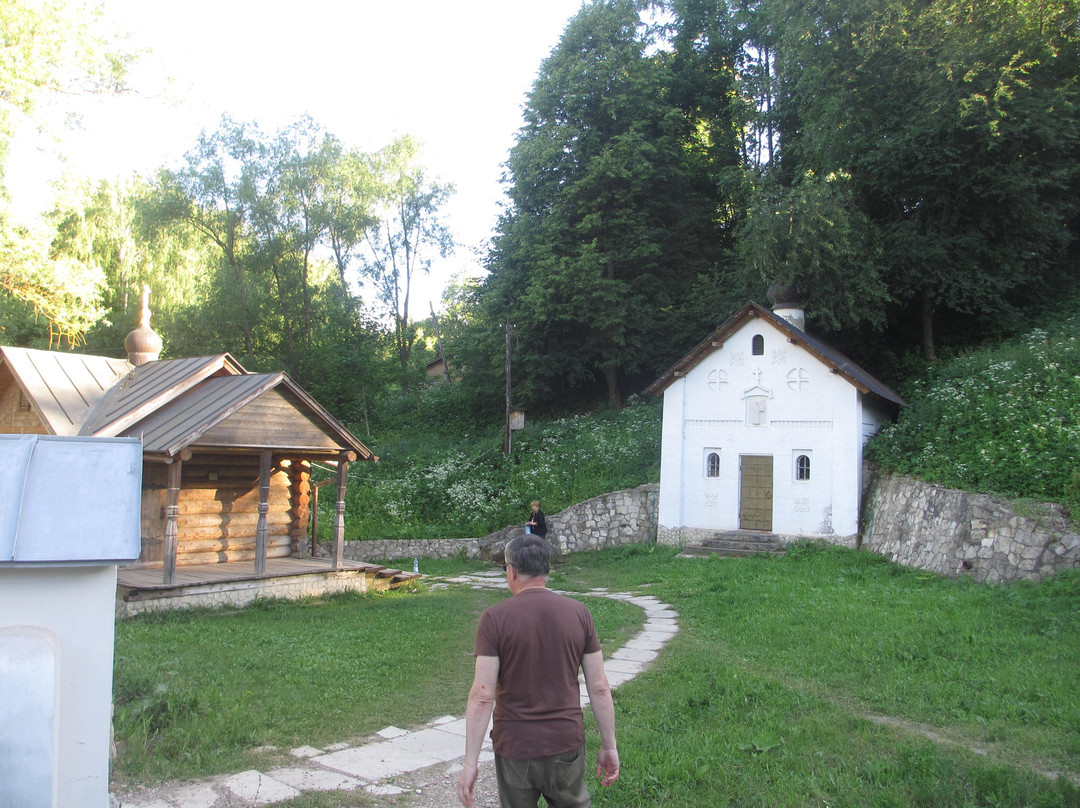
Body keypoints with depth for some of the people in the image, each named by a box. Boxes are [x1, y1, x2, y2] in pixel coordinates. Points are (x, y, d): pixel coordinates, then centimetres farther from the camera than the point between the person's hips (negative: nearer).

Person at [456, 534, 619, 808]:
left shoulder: (494, 618, -12)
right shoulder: (578, 613, -4)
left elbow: (482, 696, -16)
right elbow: (599, 688, -3)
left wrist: (471, 761, -11)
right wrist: (609, 746, 6)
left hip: (514, 747, -2)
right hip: (567, 744, 2)